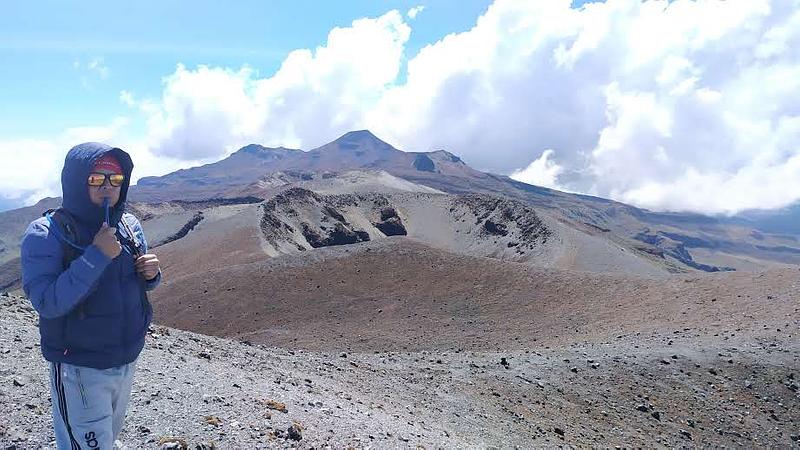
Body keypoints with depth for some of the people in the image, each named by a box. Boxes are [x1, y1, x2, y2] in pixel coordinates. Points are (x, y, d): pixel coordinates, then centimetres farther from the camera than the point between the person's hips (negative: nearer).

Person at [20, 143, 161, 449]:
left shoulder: (129, 226, -1)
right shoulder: (45, 234, -16)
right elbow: (48, 303, -26)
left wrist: (151, 273, -11)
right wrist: (96, 255, -31)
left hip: (128, 359, 6)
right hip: (80, 369, -6)